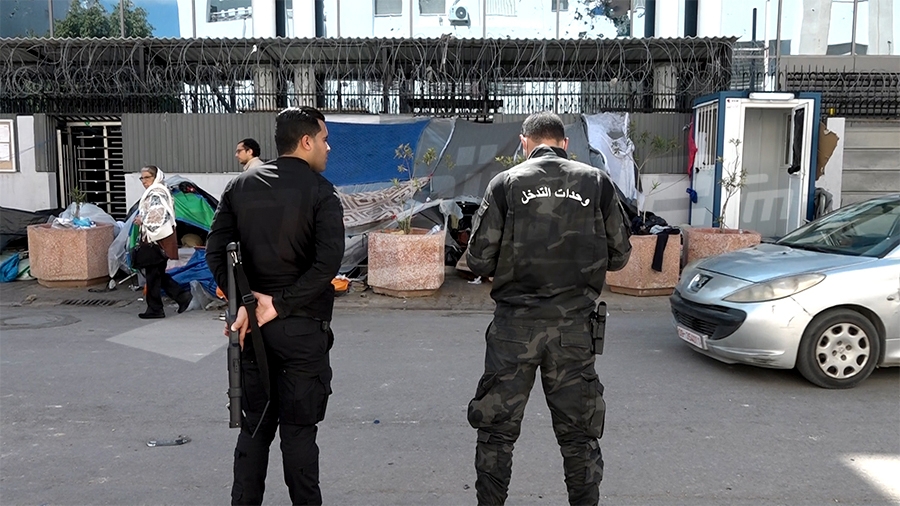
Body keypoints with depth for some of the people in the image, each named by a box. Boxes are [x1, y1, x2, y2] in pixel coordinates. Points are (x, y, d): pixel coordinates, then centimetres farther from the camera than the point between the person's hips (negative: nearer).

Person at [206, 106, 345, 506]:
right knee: (298, 429, 5)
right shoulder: (320, 192, -9)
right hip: (302, 326, -4)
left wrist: (243, 303, -6)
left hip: (253, 323, 5)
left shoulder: (241, 186, 6)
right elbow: (327, 262, -21)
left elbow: (215, 251, 0)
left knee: (254, 426, 15)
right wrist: (280, 305, -15)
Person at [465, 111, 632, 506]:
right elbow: (619, 255, 6)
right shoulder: (596, 182, 2)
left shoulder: (506, 183, -3)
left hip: (515, 324, -1)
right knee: (579, 433, 14)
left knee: (497, 428, 13)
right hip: (574, 325, 2)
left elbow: (478, 260, -5)